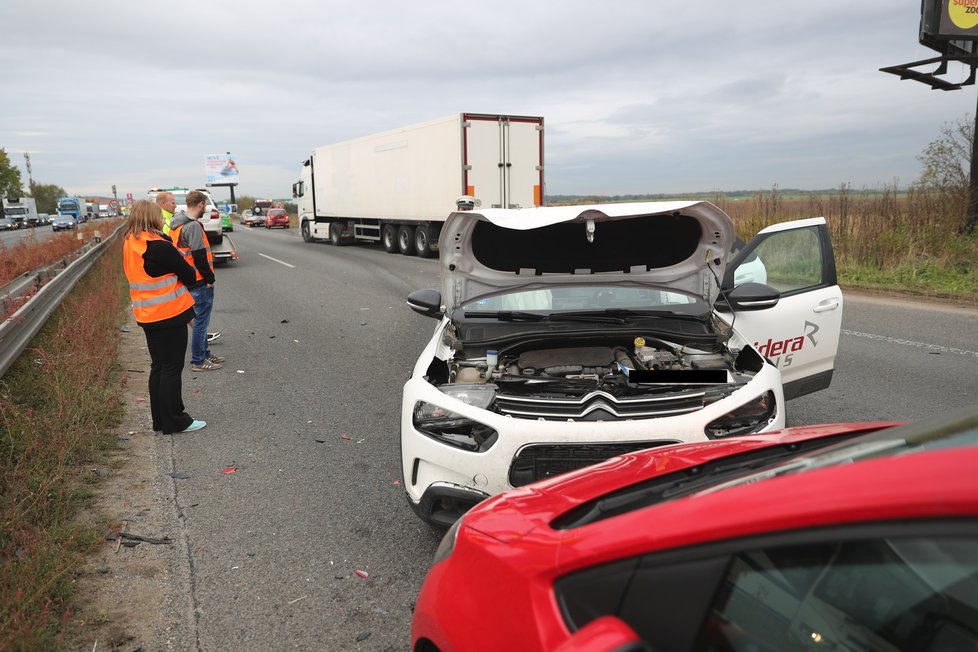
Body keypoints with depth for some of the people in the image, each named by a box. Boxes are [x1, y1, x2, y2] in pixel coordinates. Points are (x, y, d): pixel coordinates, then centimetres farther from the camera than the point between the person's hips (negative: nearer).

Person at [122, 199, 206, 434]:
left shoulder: (129, 244, 6)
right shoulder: (158, 246, -19)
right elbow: (189, 275, -14)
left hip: (147, 316, 8)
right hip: (169, 314, -8)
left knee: (158, 366, 16)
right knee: (172, 368, 1)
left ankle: (160, 419, 25)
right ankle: (176, 421, 9)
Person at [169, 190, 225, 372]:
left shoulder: (177, 224, 12)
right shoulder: (193, 226, -19)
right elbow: (199, 256, -22)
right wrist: (210, 279, -12)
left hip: (188, 280, 10)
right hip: (200, 282, -10)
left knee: (201, 319, 20)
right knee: (201, 320, -1)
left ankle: (204, 353, 30)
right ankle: (198, 361, 7)